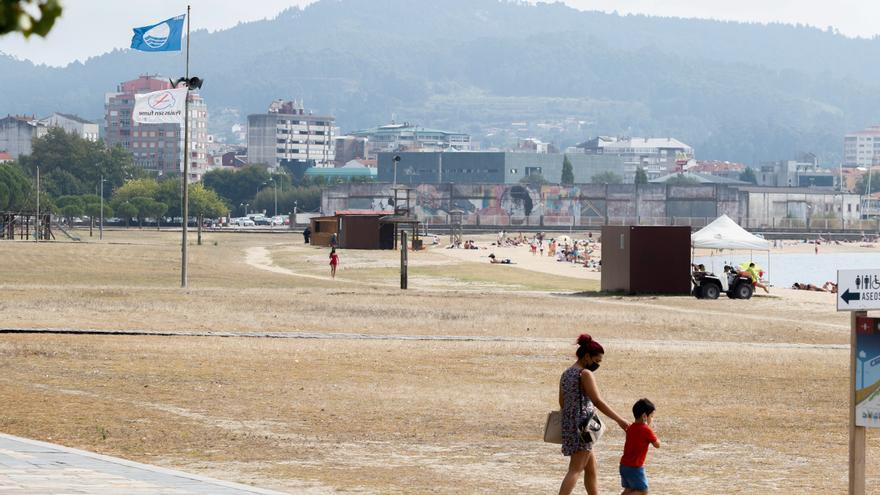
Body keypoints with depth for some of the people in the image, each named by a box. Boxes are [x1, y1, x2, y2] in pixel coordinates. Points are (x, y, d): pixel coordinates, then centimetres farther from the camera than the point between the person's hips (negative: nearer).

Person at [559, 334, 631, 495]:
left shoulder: (566, 374, 14)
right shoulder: (585, 374, -12)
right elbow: (598, 402, -18)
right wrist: (619, 420, -16)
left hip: (568, 423, 9)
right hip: (582, 425, -9)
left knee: (592, 469, 15)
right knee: (575, 470, -10)